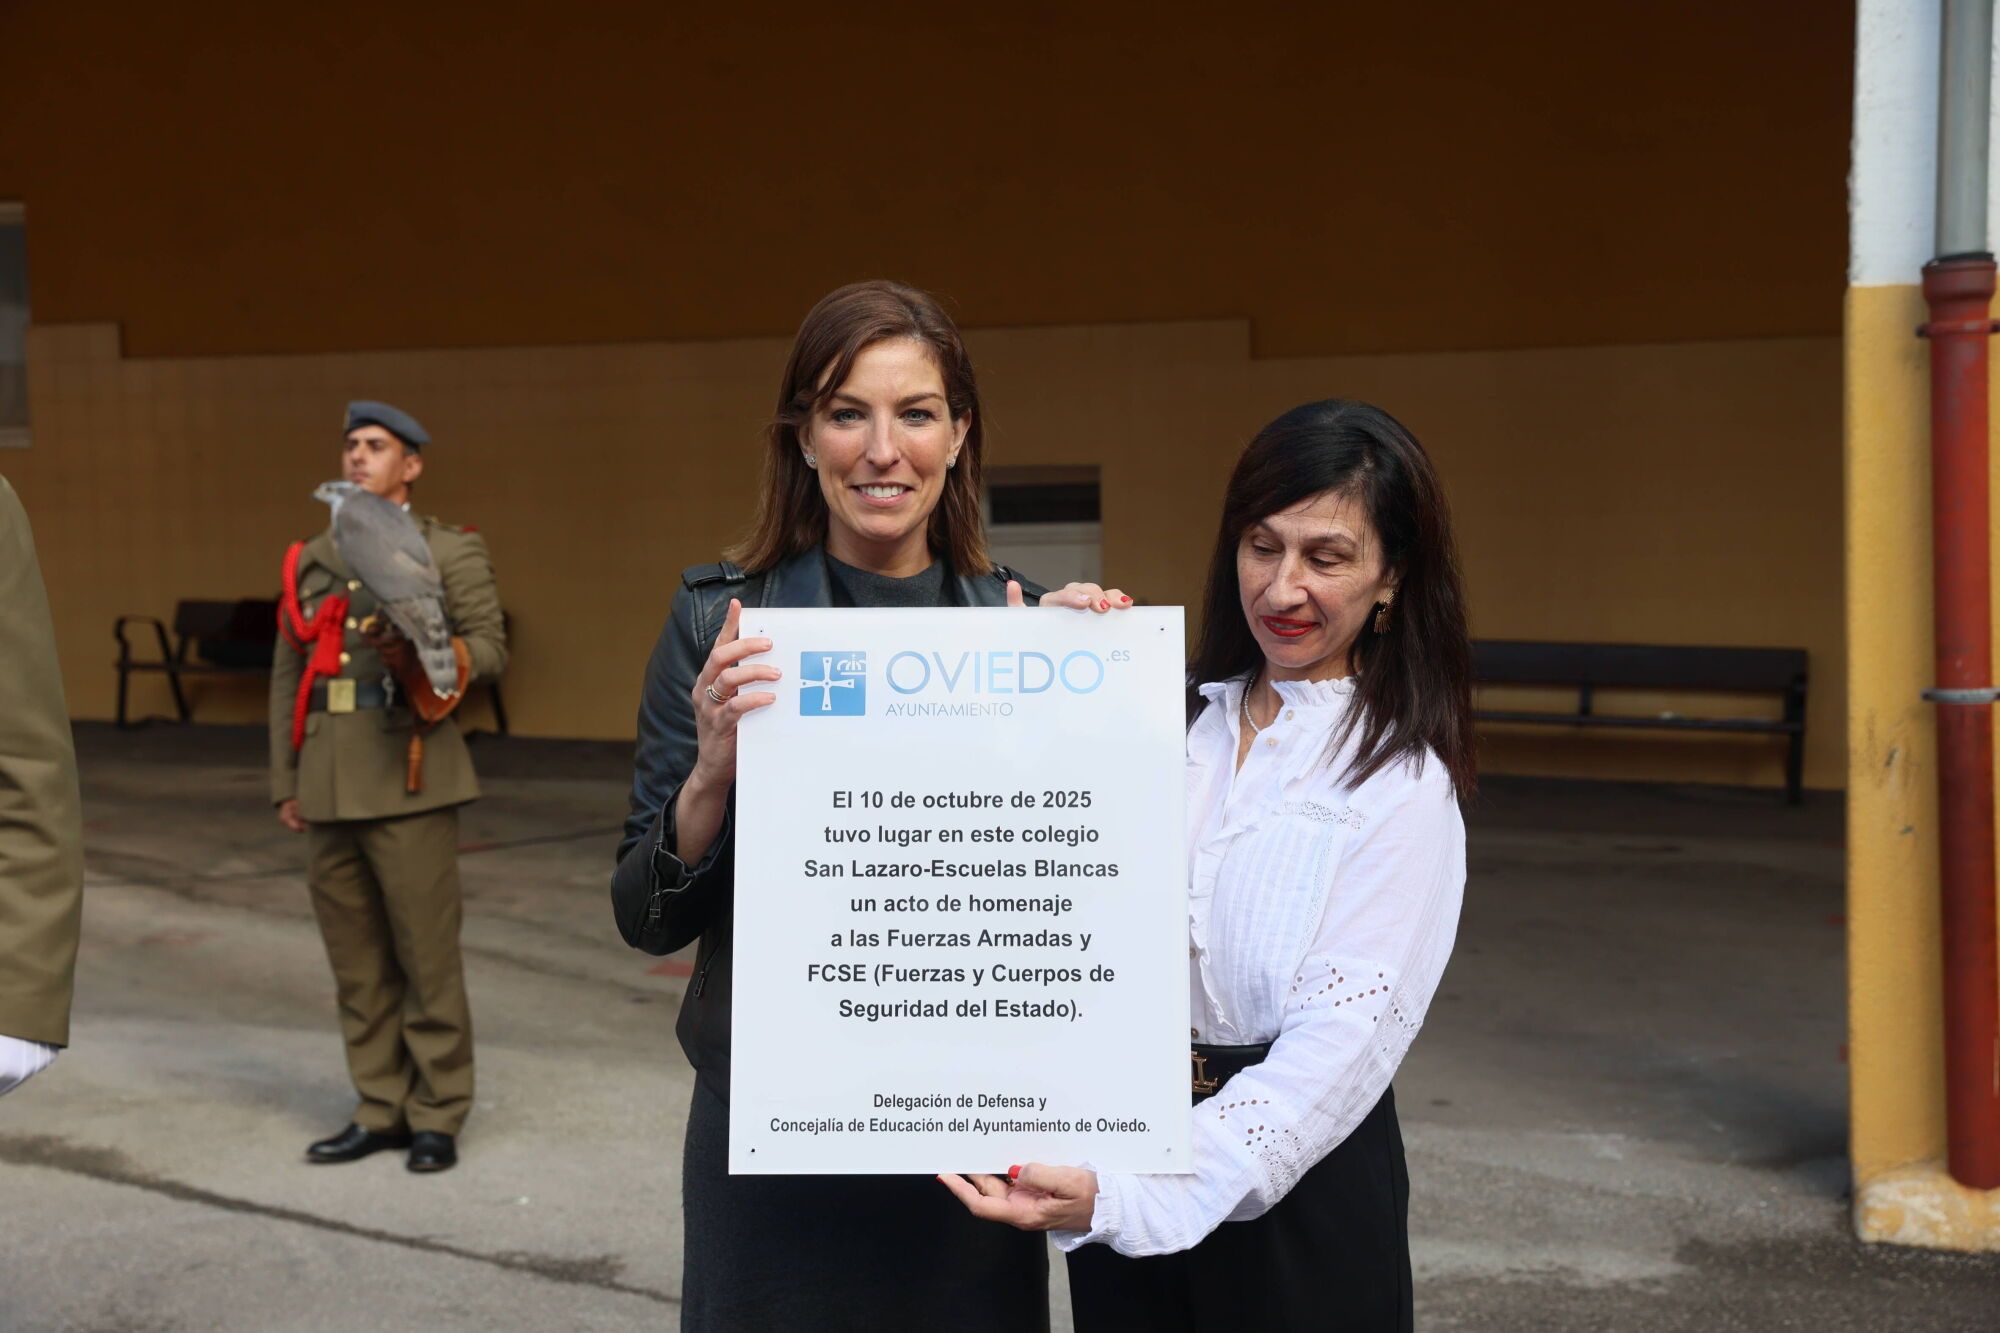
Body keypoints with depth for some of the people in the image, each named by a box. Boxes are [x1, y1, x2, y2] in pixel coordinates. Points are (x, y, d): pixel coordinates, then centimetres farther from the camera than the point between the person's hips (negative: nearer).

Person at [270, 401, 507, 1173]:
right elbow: (289, 675, 15)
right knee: (355, 960, 9)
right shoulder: (311, 559, 16)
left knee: (427, 955, -1)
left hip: (407, 777, -5)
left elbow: (489, 649, -6)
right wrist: (285, 782, 11)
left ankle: (437, 1117, 11)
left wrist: (419, 655, -25)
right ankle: (381, 1111, 20)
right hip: (327, 783, 5)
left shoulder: (450, 551, 3)